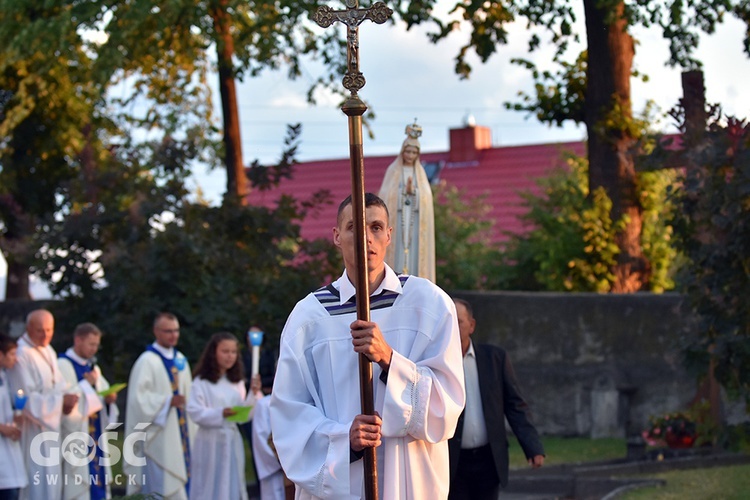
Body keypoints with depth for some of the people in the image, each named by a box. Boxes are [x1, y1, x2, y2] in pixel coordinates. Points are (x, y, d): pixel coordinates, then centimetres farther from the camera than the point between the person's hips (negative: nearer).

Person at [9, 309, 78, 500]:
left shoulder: (49, 351, 10)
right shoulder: (22, 355, -19)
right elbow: (26, 398, -21)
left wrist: (66, 402, -5)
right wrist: (60, 400, -21)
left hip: (50, 426, 9)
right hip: (33, 430, -9)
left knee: (52, 483, 12)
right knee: (38, 483, -8)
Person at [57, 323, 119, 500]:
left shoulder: (93, 367, 18)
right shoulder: (63, 365, -8)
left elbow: (103, 396, 19)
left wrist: (109, 399, -2)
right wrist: (86, 384, -16)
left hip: (96, 436, 8)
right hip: (76, 436, -8)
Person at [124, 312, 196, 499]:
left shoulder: (180, 360, 14)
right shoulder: (147, 361, -9)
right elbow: (138, 398, -15)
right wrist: (167, 401, -24)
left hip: (181, 434, 7)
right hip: (159, 437, -7)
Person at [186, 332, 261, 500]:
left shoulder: (237, 382, 10)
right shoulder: (201, 382, -7)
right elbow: (195, 412, -14)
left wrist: (253, 394, -8)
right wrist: (220, 413, -27)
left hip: (232, 442, 5)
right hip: (210, 443, -5)